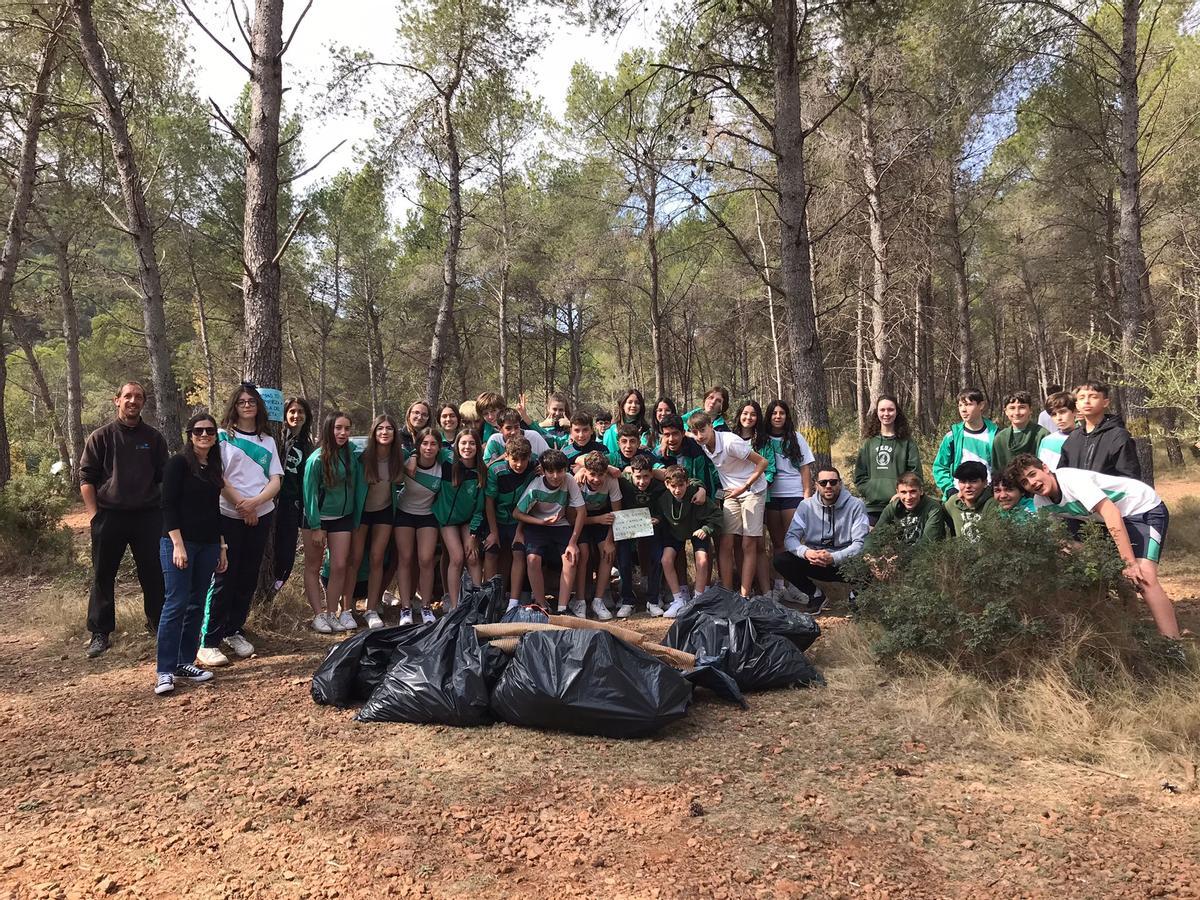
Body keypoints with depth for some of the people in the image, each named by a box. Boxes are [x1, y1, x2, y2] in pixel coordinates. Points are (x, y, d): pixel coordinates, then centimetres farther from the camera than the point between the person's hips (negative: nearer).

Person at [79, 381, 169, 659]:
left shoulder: (154, 437, 7)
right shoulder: (101, 437, 3)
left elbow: (164, 476, 11)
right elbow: (86, 477, 2)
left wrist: (163, 509, 4)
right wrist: (94, 514, -6)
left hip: (148, 515, 1)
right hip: (109, 516, -1)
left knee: (154, 573, 5)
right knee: (103, 575, 5)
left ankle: (158, 622, 20)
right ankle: (100, 632, 15)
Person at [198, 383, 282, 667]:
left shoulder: (268, 440, 11)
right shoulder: (223, 435, 1)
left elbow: (276, 481, 4)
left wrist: (255, 502, -13)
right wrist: (240, 504, -12)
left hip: (261, 516, 4)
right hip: (228, 516, -4)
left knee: (248, 578, 9)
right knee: (223, 578, -5)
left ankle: (234, 631, 23)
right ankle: (208, 642, 1)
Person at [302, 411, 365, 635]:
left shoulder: (352, 453, -6)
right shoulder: (317, 459, -18)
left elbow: (358, 486, 1)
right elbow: (310, 493, -13)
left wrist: (356, 520, 2)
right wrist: (316, 527, -13)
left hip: (343, 517, 4)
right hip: (318, 517, -4)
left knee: (340, 566, 2)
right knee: (313, 567, 5)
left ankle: (332, 614, 13)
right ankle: (319, 615, 13)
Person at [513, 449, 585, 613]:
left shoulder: (569, 480, -17)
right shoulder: (535, 487, -20)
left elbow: (580, 512, -13)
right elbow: (516, 513, -10)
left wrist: (573, 542, -18)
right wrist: (541, 522, -21)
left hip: (562, 526, 1)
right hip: (537, 526, -1)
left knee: (571, 559, -25)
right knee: (533, 559, -27)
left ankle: (561, 609, -19)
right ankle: (542, 607, -13)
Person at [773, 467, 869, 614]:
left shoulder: (855, 505, -6)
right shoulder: (806, 505, 0)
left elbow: (861, 543, -13)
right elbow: (790, 537, -5)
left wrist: (834, 558, -29)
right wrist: (805, 552, -29)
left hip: (845, 562, -2)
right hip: (814, 562, 2)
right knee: (780, 560, -20)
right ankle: (814, 594, 2)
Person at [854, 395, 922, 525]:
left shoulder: (907, 441, 5)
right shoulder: (869, 442, 11)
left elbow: (915, 472, -1)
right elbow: (859, 476, 9)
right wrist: (871, 494, -5)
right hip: (872, 507, 2)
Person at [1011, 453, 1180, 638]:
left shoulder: (1071, 478, -28)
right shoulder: (1041, 503, -5)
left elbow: (1111, 513, -33)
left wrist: (1130, 562, -36)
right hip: (1121, 518, 8)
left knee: (1143, 578, -24)